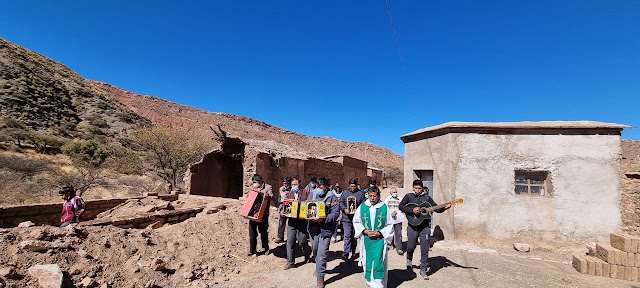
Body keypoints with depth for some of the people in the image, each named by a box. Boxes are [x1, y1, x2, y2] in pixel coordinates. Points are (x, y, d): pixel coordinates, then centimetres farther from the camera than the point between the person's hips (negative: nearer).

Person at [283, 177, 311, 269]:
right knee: (290, 242, 0)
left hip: (302, 221, -3)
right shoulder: (289, 194, 15)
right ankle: (290, 262, 12)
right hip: (291, 220, 4)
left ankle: (307, 255, 34)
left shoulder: (306, 193, 2)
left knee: (302, 241, 3)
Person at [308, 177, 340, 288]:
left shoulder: (332, 198, -10)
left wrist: (324, 219, -27)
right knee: (315, 250, 21)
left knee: (322, 254, -5)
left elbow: (336, 213, -15)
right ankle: (319, 268, 47)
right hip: (313, 227, 6)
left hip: (325, 228, -5)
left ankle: (320, 277, 9)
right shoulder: (313, 194, 6)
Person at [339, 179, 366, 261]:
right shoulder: (345, 192, 7)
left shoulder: (361, 193, 4)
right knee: (347, 236, -9)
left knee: (354, 236, 14)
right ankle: (345, 253, -9)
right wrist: (344, 209, -13)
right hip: (347, 218, -1)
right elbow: (341, 202, 6)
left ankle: (353, 252, 30)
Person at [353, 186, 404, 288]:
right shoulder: (362, 207, -1)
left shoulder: (385, 208, -5)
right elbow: (356, 221, 7)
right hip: (366, 239, 2)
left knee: (378, 262, -7)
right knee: (368, 261, 10)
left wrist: (380, 233, -11)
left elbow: (390, 224, 1)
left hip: (380, 239, -2)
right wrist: (365, 231, -7)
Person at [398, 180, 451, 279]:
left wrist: (444, 207, -13)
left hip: (424, 227, 1)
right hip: (412, 226, -1)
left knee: (425, 249, 2)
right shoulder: (409, 196, 0)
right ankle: (409, 258, 39)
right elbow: (401, 206, -13)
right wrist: (412, 210, -24)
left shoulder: (427, 197, 6)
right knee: (410, 247, 5)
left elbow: (436, 208, 6)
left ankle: (423, 270, 16)